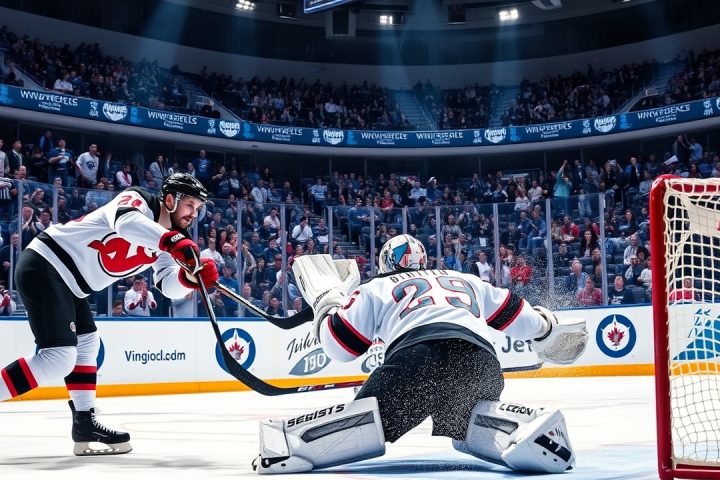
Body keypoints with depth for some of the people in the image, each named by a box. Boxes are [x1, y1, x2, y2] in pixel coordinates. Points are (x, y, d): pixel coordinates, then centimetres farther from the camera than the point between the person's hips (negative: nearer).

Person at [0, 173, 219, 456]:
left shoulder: (164, 242, 13)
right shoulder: (137, 199, -10)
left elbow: (169, 285, 2)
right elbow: (126, 222, -34)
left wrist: (191, 277, -18)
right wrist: (174, 241, -44)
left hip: (67, 281, 10)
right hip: (44, 265, -10)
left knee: (86, 343, 16)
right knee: (58, 357, -16)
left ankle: (84, 424, 21)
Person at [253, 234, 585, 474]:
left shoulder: (376, 288, 29)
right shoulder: (467, 281, 39)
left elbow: (338, 344, 22)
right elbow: (514, 313, 40)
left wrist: (325, 300, 40)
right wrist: (546, 330, 60)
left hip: (418, 353, -3)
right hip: (481, 359, 3)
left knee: (367, 422, -3)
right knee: (469, 422, 24)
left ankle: (289, 443, -29)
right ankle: (530, 428, -6)